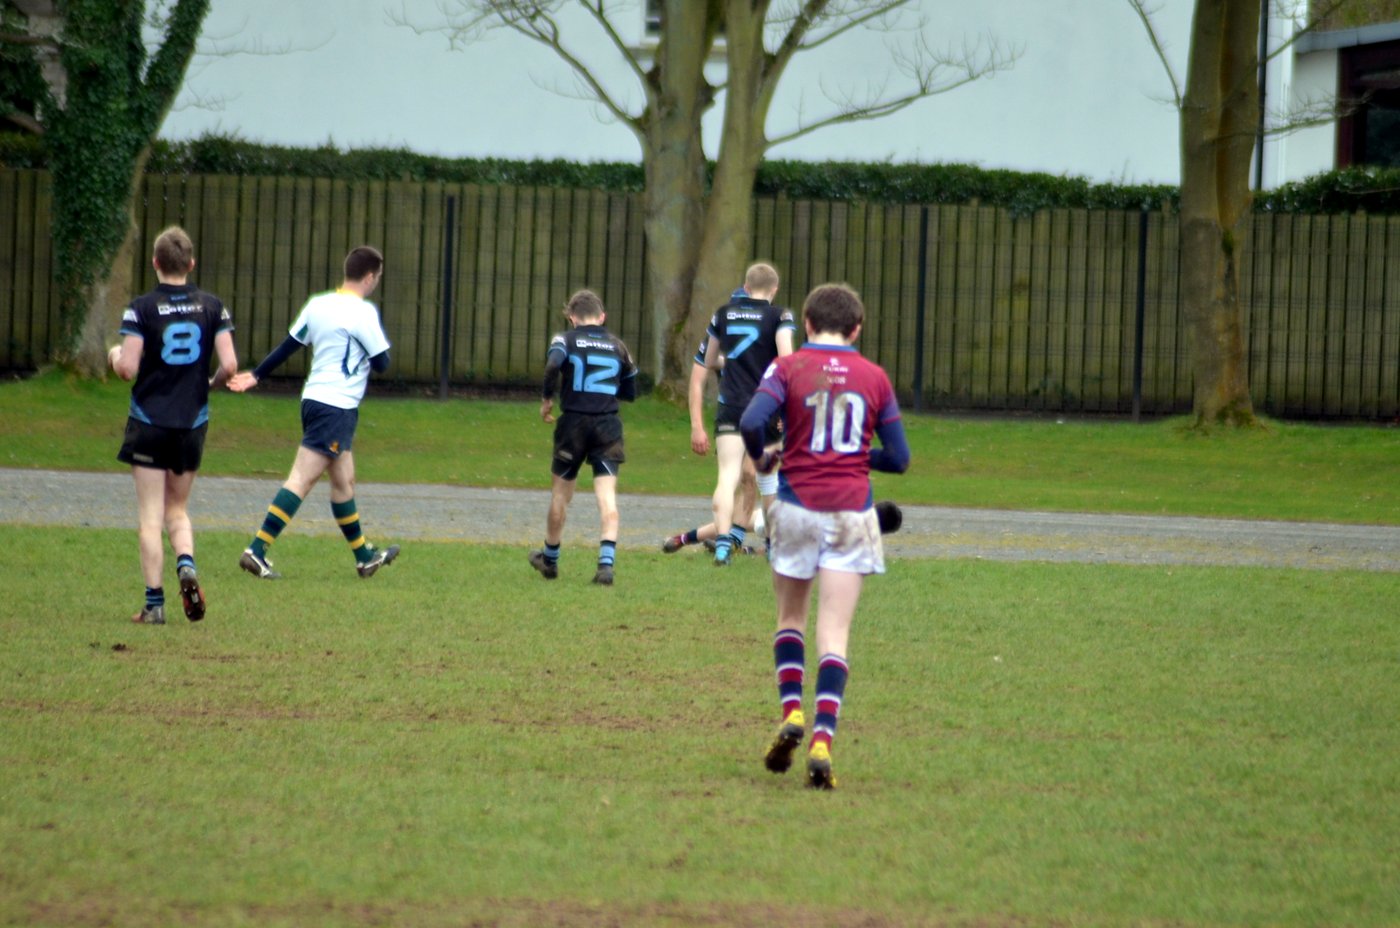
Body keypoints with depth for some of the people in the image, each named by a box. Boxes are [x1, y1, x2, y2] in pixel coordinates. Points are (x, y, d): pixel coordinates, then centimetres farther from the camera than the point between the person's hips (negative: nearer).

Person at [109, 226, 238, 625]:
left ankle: (154, 603, -1)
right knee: (178, 510, 18)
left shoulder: (142, 309, -9)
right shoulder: (212, 307, -1)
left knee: (150, 517, 3)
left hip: (149, 423, -3)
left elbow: (128, 369, -15)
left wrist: (115, 356, 8)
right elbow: (229, 365, -6)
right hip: (193, 423, 3)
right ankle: (187, 565, -10)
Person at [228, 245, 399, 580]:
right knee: (301, 480, -12)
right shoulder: (363, 312, -13)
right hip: (338, 406, -9)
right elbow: (381, 363, -9)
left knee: (344, 480, 19)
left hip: (314, 399, 9)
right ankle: (256, 551, -19)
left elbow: (288, 345, 14)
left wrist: (256, 375, 23)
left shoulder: (318, 304, 9)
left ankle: (365, 556, 31)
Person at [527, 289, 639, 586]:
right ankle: (606, 562, -21)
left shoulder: (566, 340, 2)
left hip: (574, 422, -1)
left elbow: (553, 364, -20)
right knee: (607, 495, -6)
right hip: (609, 425, 1)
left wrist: (547, 399, -7)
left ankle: (550, 559, 30)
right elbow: (631, 392, 17)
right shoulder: (617, 346, 11)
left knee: (560, 492, 15)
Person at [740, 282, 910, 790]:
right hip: (851, 512, 0)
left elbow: (751, 421, -17)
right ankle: (823, 738, -14)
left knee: (790, 618, 18)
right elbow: (898, 457, 4)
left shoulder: (788, 368, -2)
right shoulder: (874, 377, 3)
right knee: (834, 634, -1)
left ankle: (791, 710, 0)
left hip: (797, 508, 0)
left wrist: (761, 458, 3)